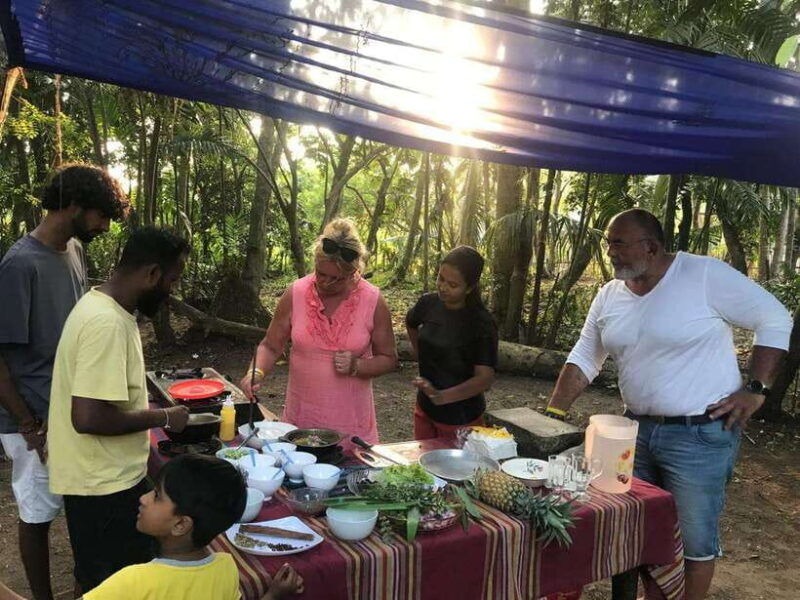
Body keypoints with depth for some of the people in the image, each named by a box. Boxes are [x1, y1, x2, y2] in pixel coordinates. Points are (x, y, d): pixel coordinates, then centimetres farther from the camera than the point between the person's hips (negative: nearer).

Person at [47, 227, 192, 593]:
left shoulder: (101, 305, 6)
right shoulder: (107, 323, -26)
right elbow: (89, 417, -31)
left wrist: (148, 414, 11)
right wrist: (162, 418, -19)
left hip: (110, 474, 9)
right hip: (104, 484, -9)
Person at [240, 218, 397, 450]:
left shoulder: (373, 301, -8)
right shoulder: (295, 294, -6)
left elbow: (388, 359, 1)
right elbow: (270, 346, 3)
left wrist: (356, 366, -16)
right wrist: (256, 372, -16)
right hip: (302, 414, 1)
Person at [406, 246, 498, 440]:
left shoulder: (482, 324, -21)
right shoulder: (429, 303, -4)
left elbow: (485, 378, -25)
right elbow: (411, 324, 20)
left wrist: (441, 396, -36)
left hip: (460, 418, -6)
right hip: (424, 409, 6)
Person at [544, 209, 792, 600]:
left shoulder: (705, 275, -14)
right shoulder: (609, 296, 4)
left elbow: (775, 320, -8)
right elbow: (584, 360, 9)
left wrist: (756, 389, -12)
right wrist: (553, 416, 1)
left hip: (700, 434, -6)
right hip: (637, 430, 6)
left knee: (695, 537, 6)